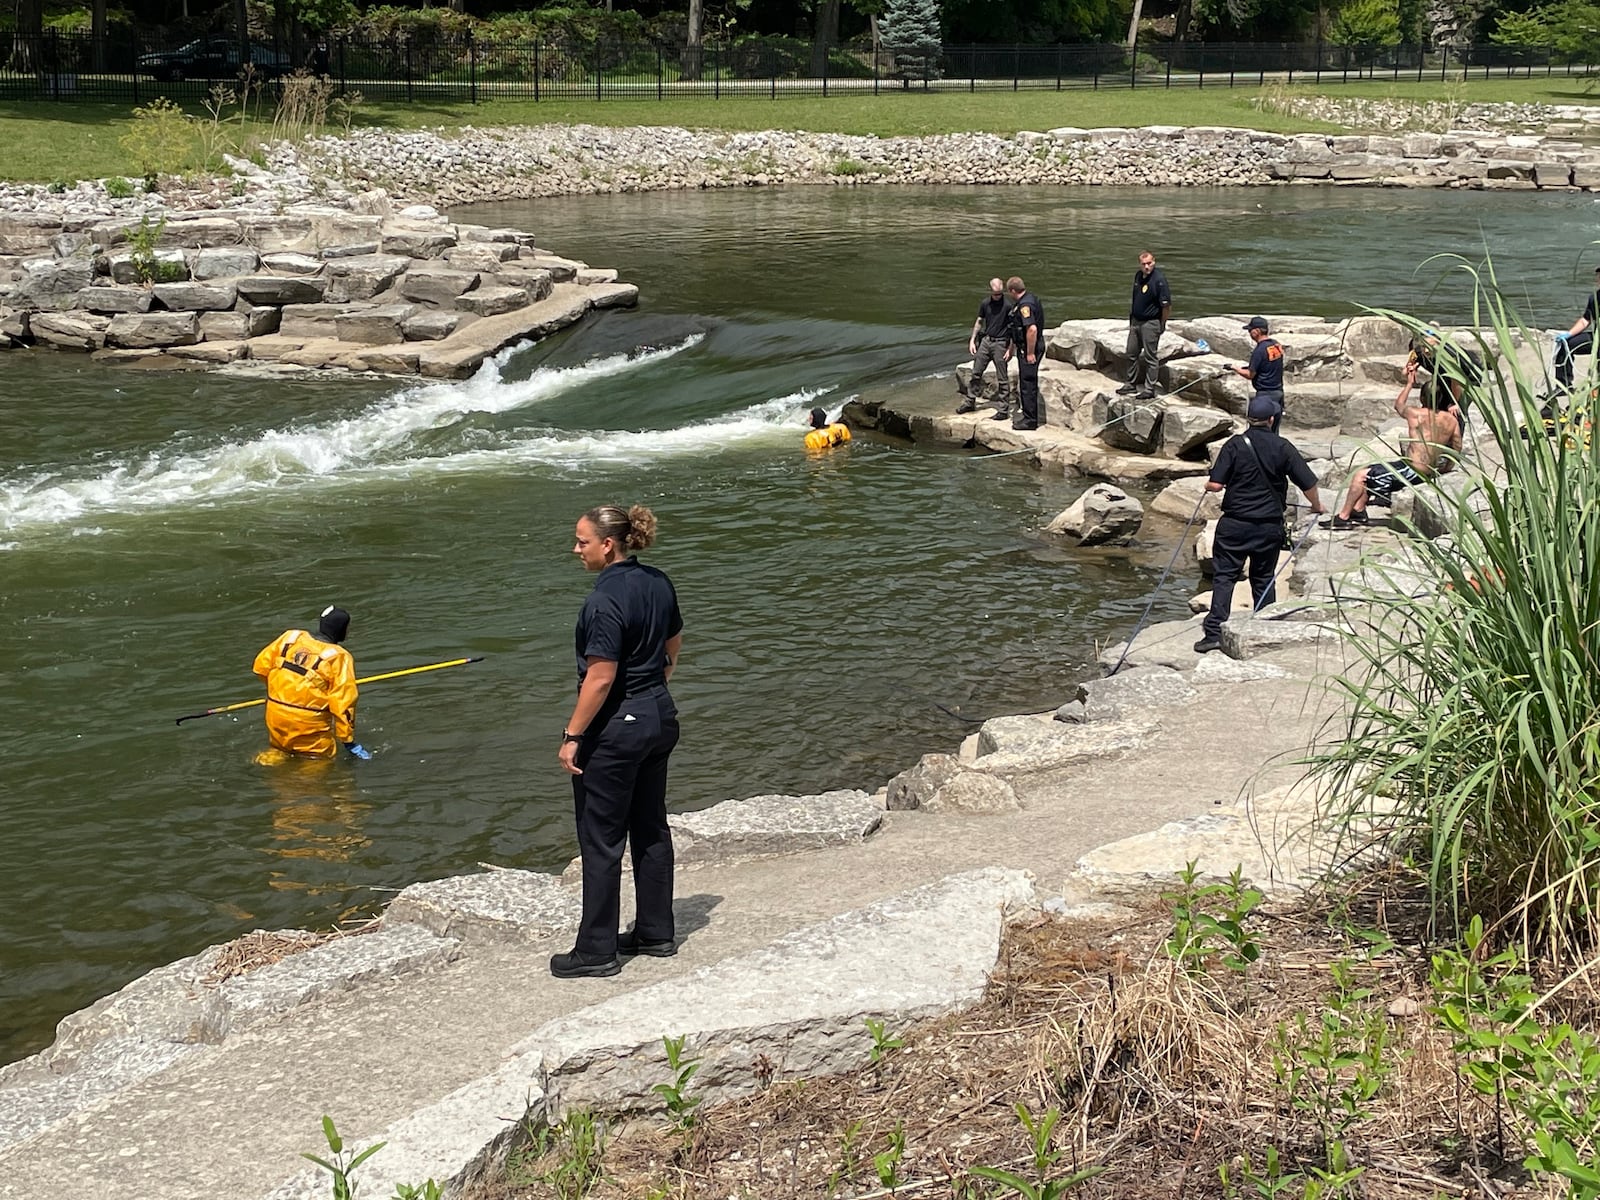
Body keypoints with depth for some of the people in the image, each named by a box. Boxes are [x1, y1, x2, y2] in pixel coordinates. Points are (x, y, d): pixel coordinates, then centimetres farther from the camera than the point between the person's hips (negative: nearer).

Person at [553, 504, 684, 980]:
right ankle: (656, 932, 27)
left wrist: (572, 736, -16)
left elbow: (601, 678, -23)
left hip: (615, 729, -9)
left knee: (600, 840, 1)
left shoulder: (605, 601, -22)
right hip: (660, 717, 9)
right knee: (651, 828, 18)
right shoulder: (658, 583, 3)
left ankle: (597, 950, 8)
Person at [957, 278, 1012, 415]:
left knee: (1002, 378, 0)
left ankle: (1003, 408, 6)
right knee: (976, 373, 9)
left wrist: (1010, 349, -13)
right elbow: (979, 322, 14)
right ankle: (969, 401, 20)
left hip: (1000, 343, -5)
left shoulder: (1008, 305, -12)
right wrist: (972, 340, 8)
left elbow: (1013, 329, -10)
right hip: (986, 340, 5)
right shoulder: (985, 303, 3)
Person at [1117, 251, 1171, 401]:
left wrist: (1162, 324, -11)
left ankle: (1149, 389, 5)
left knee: (1150, 357, -1)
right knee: (1132, 353, 15)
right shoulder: (1138, 276, 5)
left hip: (1150, 323, -8)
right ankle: (1131, 385, 27)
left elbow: (1167, 305, -18)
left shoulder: (1159, 280, -19)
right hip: (1135, 321, 8)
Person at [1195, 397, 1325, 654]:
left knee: (1224, 576, 1)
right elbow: (1309, 483, -1)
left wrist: (1207, 487, 11)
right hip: (1270, 525, 2)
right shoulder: (1283, 447, -3)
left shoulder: (1235, 445, -8)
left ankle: (1215, 631, -8)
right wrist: (1316, 505, 19)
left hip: (1235, 524, -2)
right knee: (1264, 579, 14)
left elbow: (1215, 485, -13)